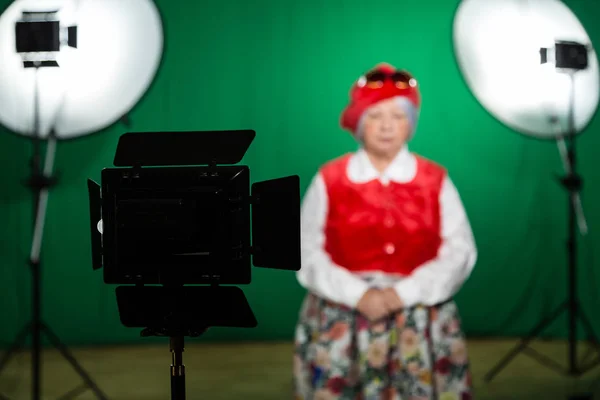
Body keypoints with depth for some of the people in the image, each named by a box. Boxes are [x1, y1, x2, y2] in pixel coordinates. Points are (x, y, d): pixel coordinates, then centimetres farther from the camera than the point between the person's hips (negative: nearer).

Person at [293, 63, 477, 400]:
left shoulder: (436, 180, 6)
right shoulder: (329, 180, 3)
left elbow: (460, 252, -1)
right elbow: (309, 254, -1)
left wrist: (404, 293, -13)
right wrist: (359, 295, -14)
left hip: (422, 327, 1)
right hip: (341, 324, 0)